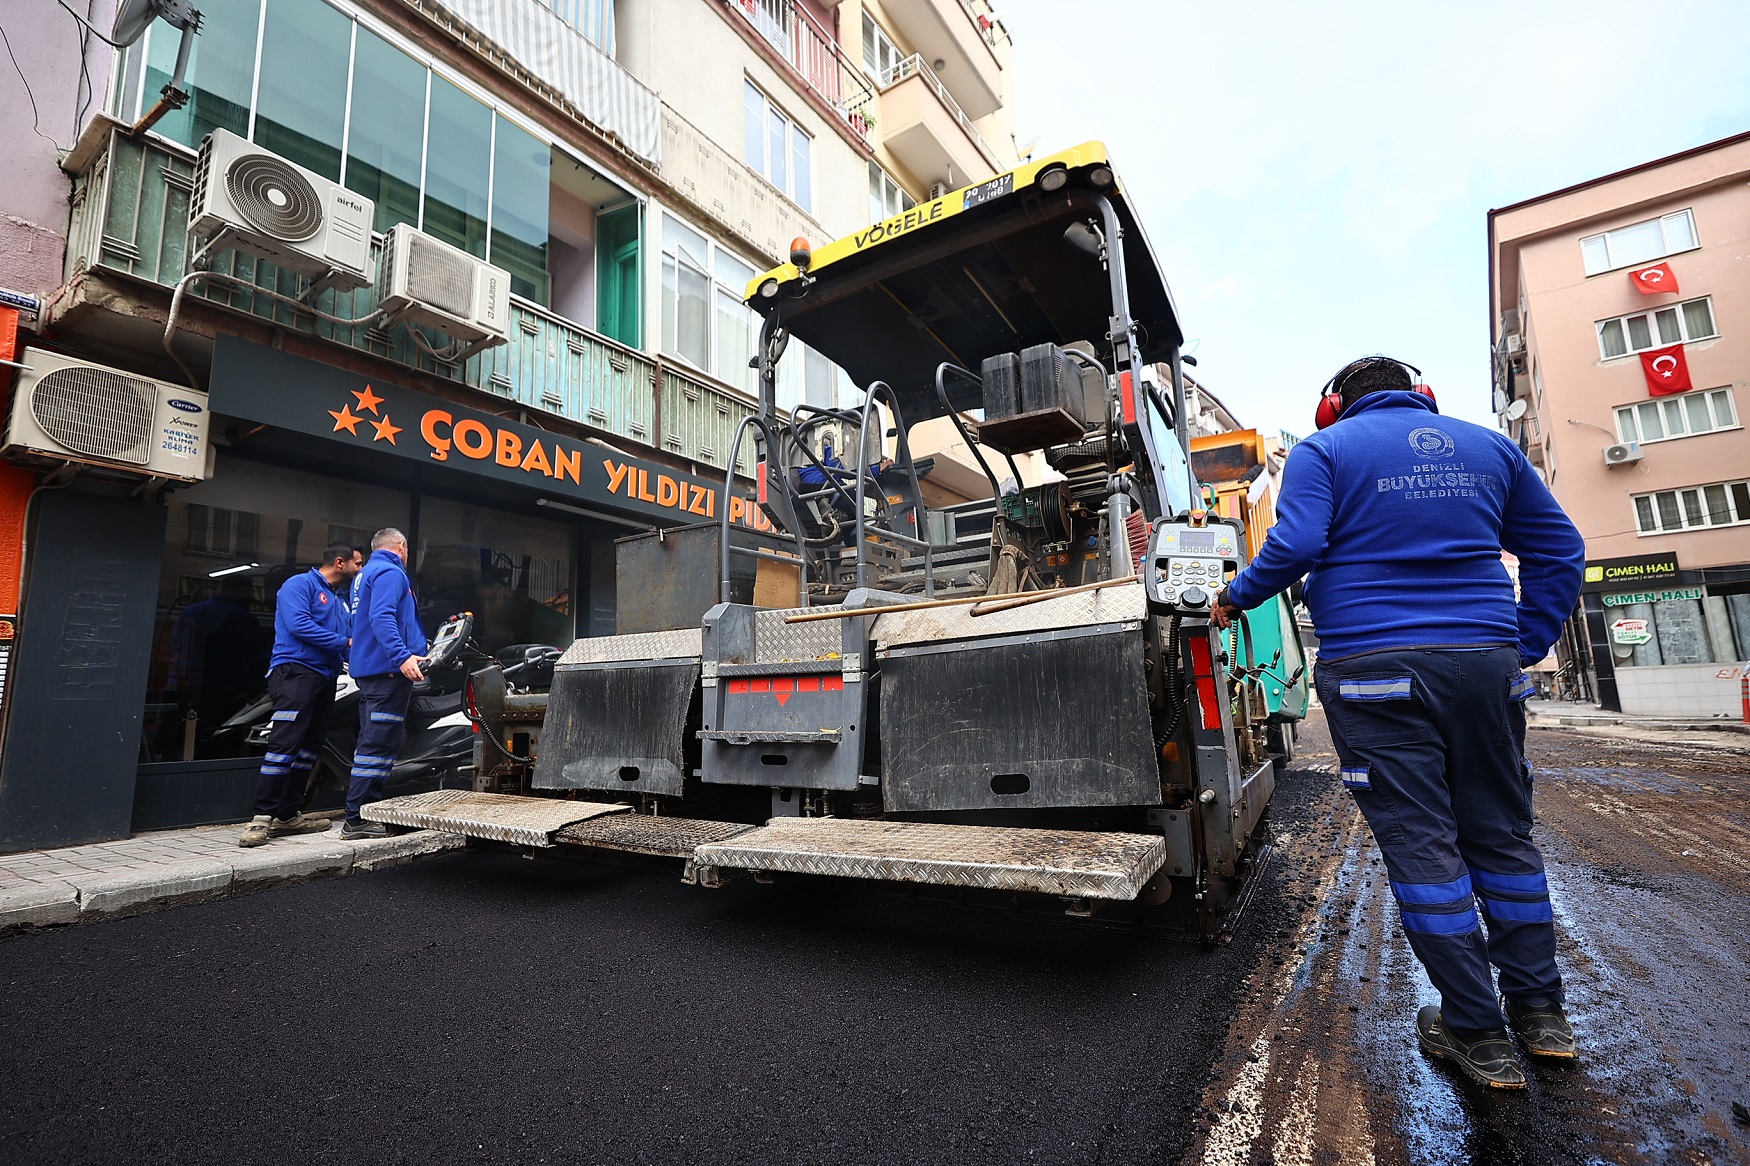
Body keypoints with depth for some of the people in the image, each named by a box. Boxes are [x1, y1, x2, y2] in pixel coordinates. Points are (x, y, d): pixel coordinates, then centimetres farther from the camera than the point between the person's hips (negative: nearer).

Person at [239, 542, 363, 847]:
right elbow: (299, 624, -17)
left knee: (309, 748, 8)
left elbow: (352, 637, 18)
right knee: (285, 742, -15)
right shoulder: (300, 584, -2)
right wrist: (344, 642, -13)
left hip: (325, 679, 9)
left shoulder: (341, 599, 22)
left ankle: (288, 815, 13)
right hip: (296, 671, -8)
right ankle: (261, 818, -11)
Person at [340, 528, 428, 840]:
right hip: (388, 670, -11)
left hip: (370, 669, 11)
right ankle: (357, 820, -9)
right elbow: (382, 617, -23)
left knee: (372, 742, 14)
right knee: (379, 744, -10)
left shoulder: (367, 573, 24)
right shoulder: (391, 572, -8)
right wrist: (402, 656, -34)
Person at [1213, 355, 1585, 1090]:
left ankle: (1478, 1035, 11)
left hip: (1374, 668, -5)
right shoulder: (1489, 446, 16)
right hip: (1486, 660, 5)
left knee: (1421, 843, 2)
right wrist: (1528, 644, 16)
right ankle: (1541, 1013, 25)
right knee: (1501, 831, 15)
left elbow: (1295, 546, -13)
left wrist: (1237, 597, 2)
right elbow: (1559, 548, 16)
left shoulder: (1323, 450, 2)